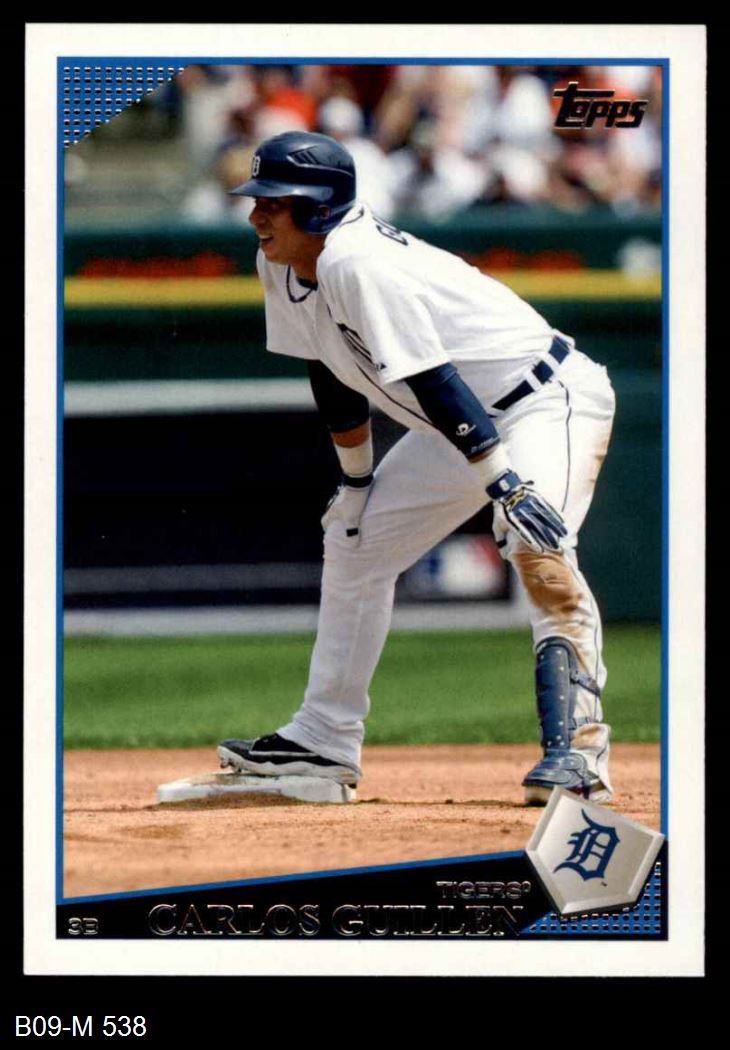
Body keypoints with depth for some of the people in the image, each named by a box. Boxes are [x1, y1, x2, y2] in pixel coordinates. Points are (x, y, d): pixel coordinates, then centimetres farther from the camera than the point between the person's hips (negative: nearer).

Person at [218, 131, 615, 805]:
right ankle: (325, 740, 25)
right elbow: (337, 376, 13)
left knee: (537, 548, -32)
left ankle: (578, 753, -36)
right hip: (472, 421, 10)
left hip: (550, 400, -10)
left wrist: (504, 485, -37)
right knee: (354, 540, 15)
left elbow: (433, 381, -33)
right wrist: (357, 481, 19)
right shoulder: (283, 267, 0)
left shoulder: (356, 263, -28)